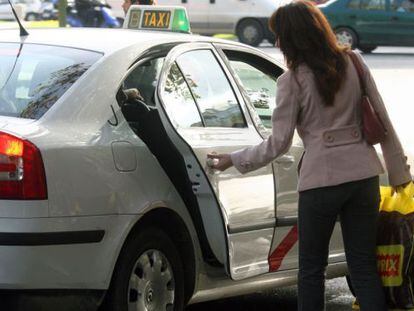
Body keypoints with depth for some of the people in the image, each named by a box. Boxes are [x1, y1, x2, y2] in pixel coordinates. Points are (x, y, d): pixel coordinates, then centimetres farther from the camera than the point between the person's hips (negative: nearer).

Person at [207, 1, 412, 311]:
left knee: (312, 268, 10)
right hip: (363, 173, 4)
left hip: (321, 180, -4)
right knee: (364, 265, 8)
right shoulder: (353, 64, 4)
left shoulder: (293, 81, -8)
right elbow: (382, 121, 6)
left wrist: (233, 160, 7)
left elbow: (278, 143, -5)